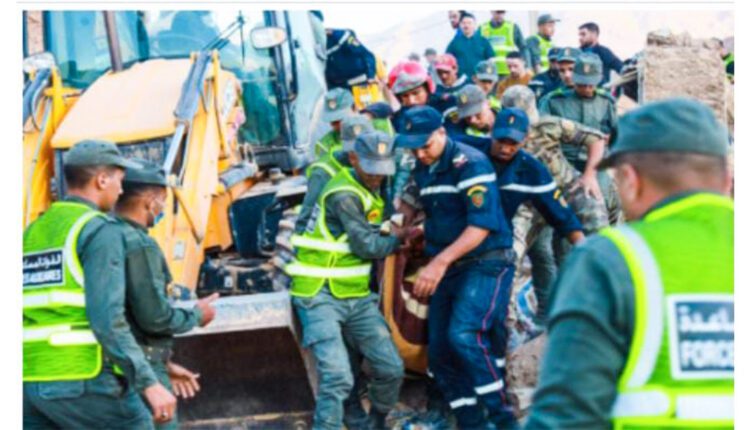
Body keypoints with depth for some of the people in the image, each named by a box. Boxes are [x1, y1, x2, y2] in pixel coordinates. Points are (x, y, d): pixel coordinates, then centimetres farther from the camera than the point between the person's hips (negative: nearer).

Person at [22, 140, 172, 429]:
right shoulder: (101, 231, -8)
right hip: (83, 382, -7)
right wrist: (150, 384, -19)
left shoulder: (32, 236, 18)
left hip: (33, 383, 7)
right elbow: (107, 318, -19)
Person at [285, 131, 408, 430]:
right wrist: (397, 238, 0)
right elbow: (368, 246, -18)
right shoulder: (344, 195, -19)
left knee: (391, 368, 7)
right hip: (320, 297, -8)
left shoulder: (368, 190, 10)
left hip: (357, 296, 9)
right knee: (338, 377, -21)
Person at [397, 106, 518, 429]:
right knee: (439, 354, 5)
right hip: (446, 270, 9)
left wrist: (440, 261, -27)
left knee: (464, 334, -27)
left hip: (485, 264, -8)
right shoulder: (422, 169, 10)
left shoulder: (470, 163, -15)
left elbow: (482, 224, -24)